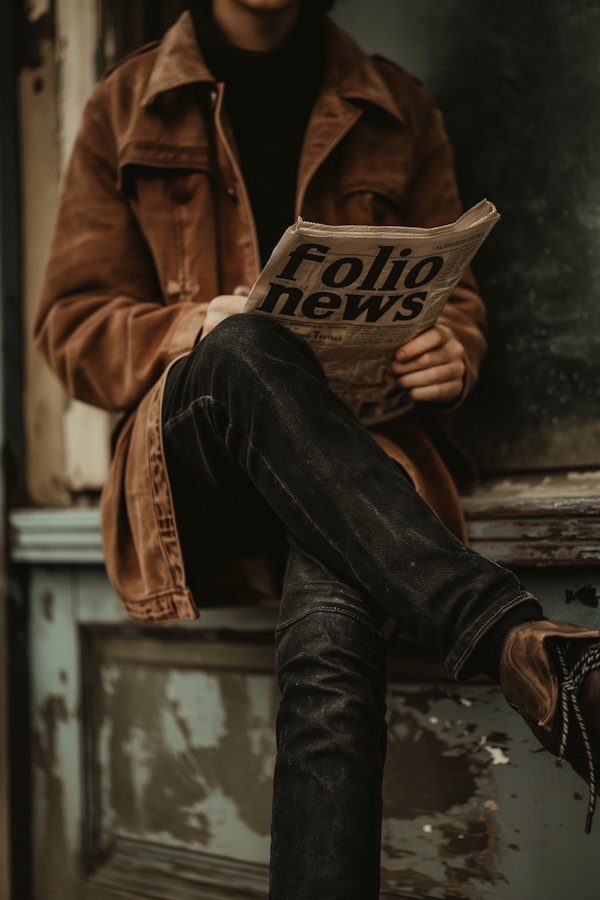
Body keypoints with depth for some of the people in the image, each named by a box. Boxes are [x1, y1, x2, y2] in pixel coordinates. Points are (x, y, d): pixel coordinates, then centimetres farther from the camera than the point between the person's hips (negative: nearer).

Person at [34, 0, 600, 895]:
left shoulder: (397, 109, 17)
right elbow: (72, 326, 9)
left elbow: (456, 297, 19)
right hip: (192, 456, 0)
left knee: (329, 646, -36)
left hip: (359, 445, 1)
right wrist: (195, 330, -13)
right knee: (247, 352, -38)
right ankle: (513, 636, -49)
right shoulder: (126, 108, 13)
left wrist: (451, 352, -8)